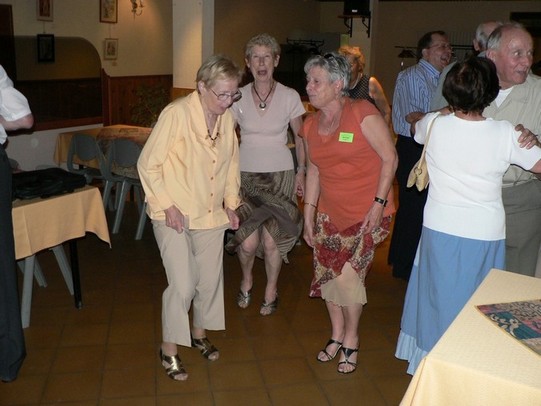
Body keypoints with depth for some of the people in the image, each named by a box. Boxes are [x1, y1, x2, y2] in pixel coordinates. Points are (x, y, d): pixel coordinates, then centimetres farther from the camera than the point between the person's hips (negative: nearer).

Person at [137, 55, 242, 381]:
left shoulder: (227, 117, -1)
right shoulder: (176, 113, -19)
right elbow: (148, 164, -13)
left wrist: (231, 203, 9)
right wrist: (167, 205, -15)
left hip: (212, 214, 6)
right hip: (175, 216, -5)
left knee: (210, 279, 14)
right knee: (182, 285, -6)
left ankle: (199, 333, 39)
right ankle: (169, 350, 17)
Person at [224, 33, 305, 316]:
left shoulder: (290, 97, -3)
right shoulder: (239, 97, -1)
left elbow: (301, 138, 7)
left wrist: (301, 172, 3)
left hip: (280, 175, 0)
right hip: (246, 175, 1)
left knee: (271, 241, -3)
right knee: (248, 242, -7)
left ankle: (271, 290, 26)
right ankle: (246, 281, 27)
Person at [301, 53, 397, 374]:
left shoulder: (362, 112, -15)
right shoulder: (311, 125, 5)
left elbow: (390, 157, -11)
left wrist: (379, 203, -16)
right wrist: (309, 215, 10)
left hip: (366, 213, -6)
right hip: (329, 212, 6)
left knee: (347, 274, -10)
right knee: (326, 272, 7)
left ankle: (351, 340, 17)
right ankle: (337, 335, 31)